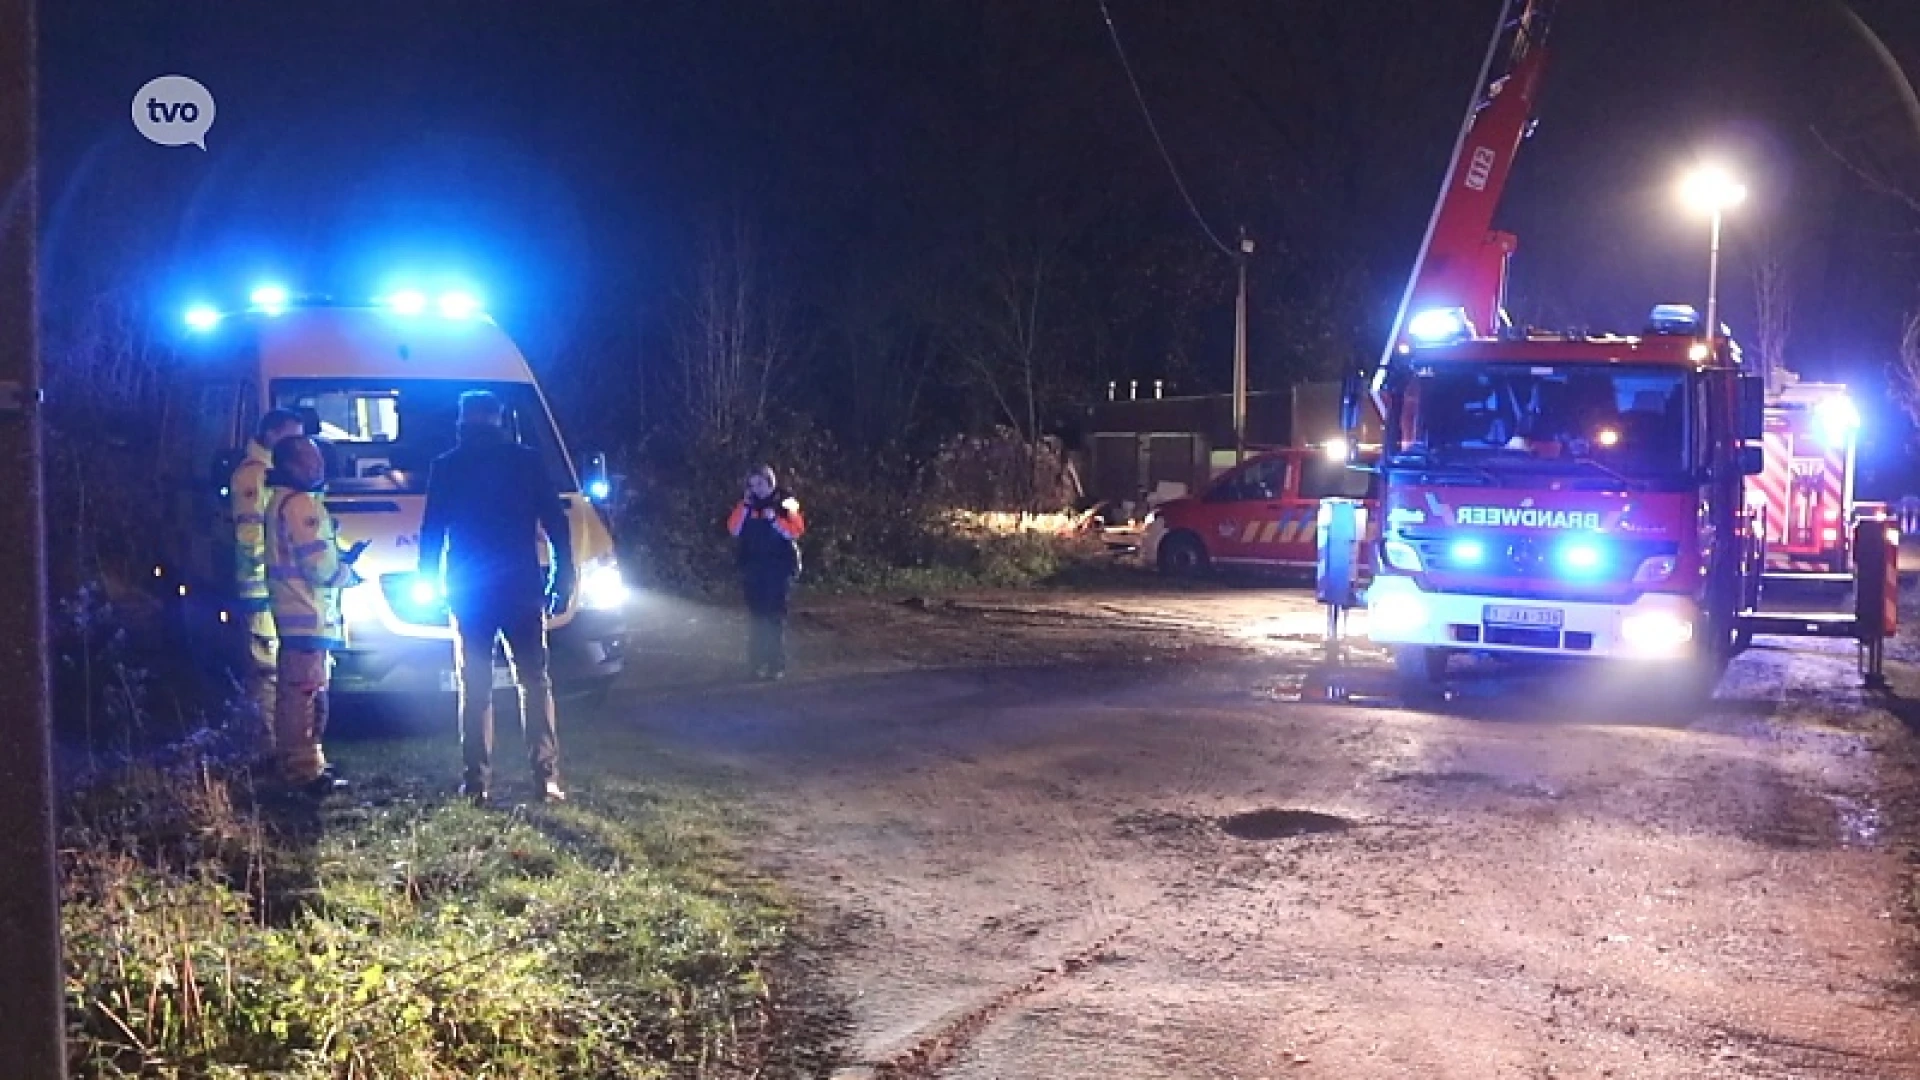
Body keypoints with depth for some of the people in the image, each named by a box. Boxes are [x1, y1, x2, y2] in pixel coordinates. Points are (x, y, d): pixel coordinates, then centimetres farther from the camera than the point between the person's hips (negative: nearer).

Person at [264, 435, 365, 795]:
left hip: (293, 615, 11)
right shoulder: (301, 503, -15)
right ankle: (305, 771, -11)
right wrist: (348, 574, -1)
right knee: (305, 693, -11)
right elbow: (318, 564, -19)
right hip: (309, 616, -11)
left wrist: (341, 558, 14)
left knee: (294, 692, 16)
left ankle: (300, 764, 25)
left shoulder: (281, 501, 19)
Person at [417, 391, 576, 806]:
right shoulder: (528, 461, 4)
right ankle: (547, 777, -1)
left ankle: (478, 783, 4)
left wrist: (429, 581, 15)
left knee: (475, 689, 7)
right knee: (534, 683, 6)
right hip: (522, 588, 0)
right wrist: (563, 579, 6)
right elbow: (557, 524, 2)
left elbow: (431, 531, 4)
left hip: (468, 592, 0)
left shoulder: (446, 467, 3)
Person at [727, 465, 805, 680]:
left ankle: (776, 665, -3)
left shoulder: (785, 503, 0)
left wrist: (774, 519, -20)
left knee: (776, 616, -4)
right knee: (756, 616, 4)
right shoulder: (746, 505, 10)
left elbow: (796, 531, -10)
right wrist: (745, 506, -10)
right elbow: (734, 529, -2)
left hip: (779, 568, -3)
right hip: (753, 569, 3)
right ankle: (757, 663, 8)